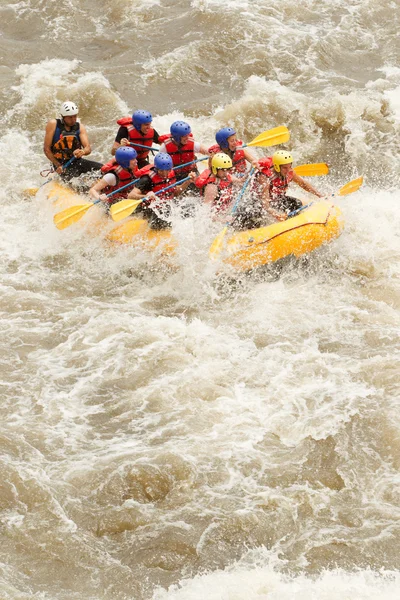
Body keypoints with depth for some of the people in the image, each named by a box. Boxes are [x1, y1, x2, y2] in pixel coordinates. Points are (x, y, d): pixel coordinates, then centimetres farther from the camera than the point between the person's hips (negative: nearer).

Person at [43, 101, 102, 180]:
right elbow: (46, 149, -4)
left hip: (77, 162, 4)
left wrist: (83, 151, -33)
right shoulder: (53, 125, -4)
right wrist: (58, 166, -12)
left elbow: (88, 148, -8)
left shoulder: (80, 127, 5)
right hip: (61, 164, -4)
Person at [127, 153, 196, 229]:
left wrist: (188, 182, 6)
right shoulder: (148, 178, -19)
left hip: (168, 208, 7)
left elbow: (175, 192, 19)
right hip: (152, 210, -7)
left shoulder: (171, 174, 2)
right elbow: (131, 195, -28)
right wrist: (146, 196, -48)